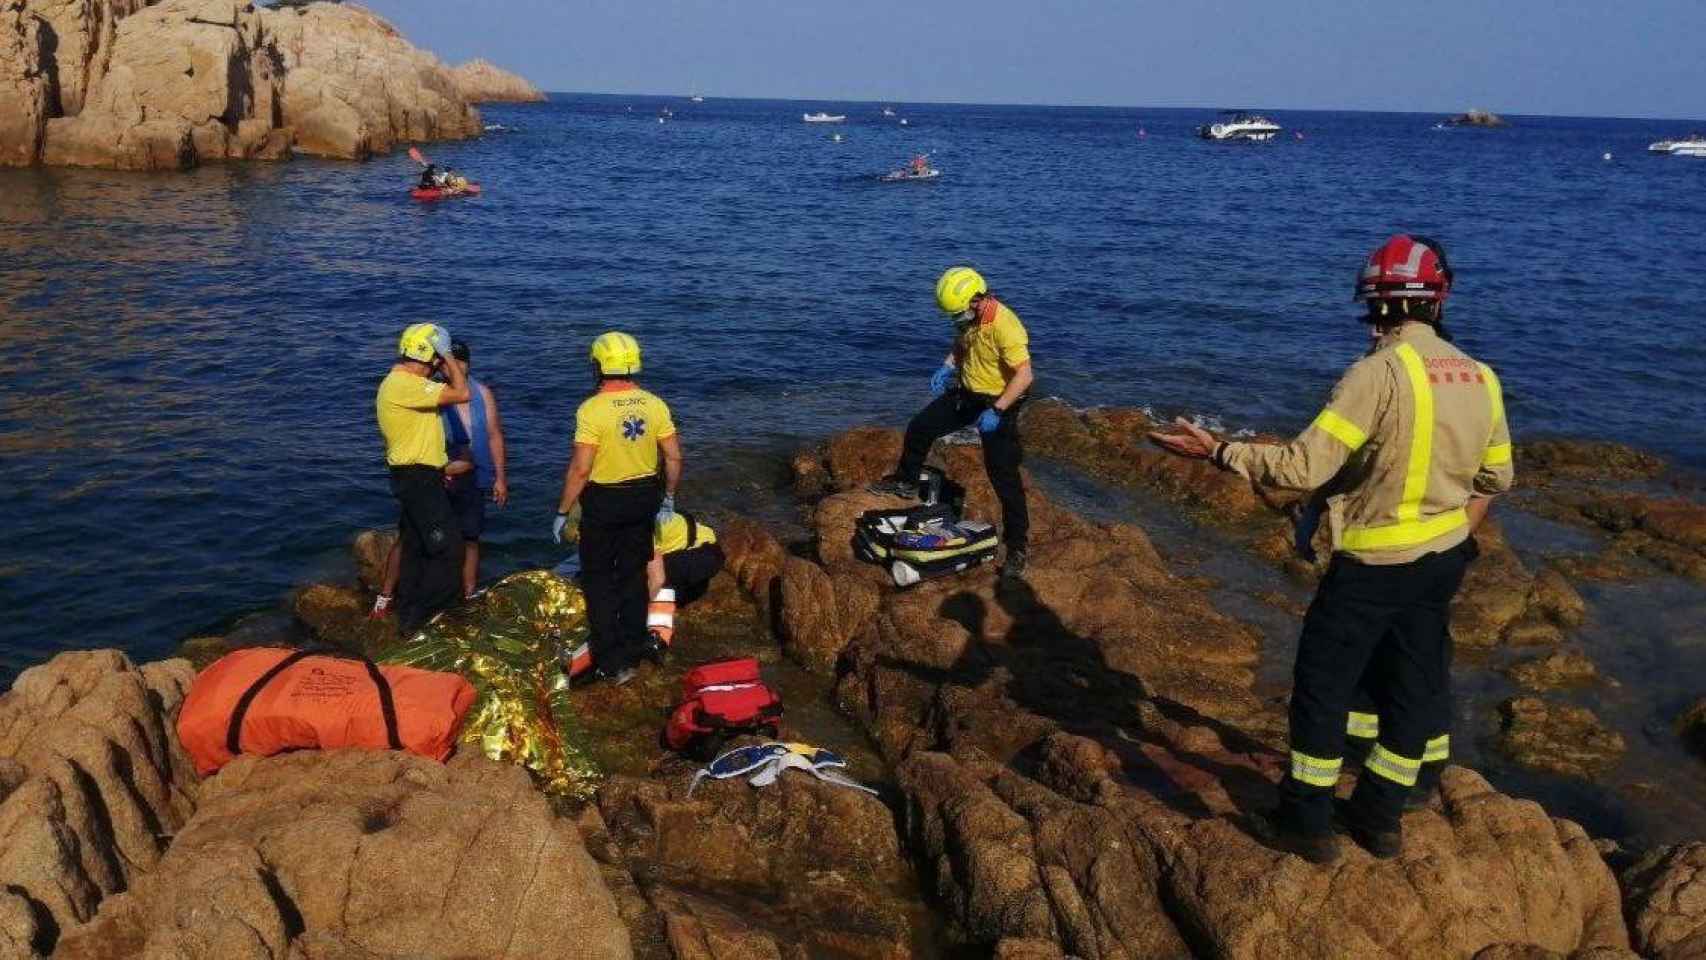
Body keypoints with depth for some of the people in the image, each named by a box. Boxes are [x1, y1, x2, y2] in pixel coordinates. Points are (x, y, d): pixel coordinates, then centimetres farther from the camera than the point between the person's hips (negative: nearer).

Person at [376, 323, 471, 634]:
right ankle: (419, 618, -4)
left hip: (419, 477, 11)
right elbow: (461, 394, -26)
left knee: (415, 547, 16)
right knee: (448, 547, -9)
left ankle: (409, 618, 25)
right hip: (418, 478, -11)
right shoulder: (404, 385, -20)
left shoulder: (404, 383, 13)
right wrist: (448, 360, -14)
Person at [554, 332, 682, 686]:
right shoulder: (655, 405, -4)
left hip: (603, 502, -4)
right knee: (634, 576, 18)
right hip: (644, 497, 5)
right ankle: (632, 653, 27)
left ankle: (610, 663, 7)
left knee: (598, 579, 9)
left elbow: (580, 469, -19)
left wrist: (563, 512, -9)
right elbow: (674, 458, 0)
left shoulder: (592, 410, -18)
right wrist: (668, 499, 14)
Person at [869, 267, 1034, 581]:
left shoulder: (1005, 326, -30)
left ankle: (1016, 548, 0)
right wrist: (946, 368, -1)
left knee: (1004, 477, -7)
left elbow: (1025, 375, -34)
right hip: (966, 393, 8)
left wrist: (997, 411, -35)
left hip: (999, 404, -8)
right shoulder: (968, 319, -4)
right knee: (919, 428, 14)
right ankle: (905, 482, 39)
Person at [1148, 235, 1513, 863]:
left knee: (1323, 685, 9)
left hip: (1372, 565, -7)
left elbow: (1304, 465, -25)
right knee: (1414, 685, 18)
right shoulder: (1480, 378, 1)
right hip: (1442, 561, 7)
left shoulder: (1379, 374, -21)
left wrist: (1216, 452, -17)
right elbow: (1497, 476, 12)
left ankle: (1308, 822, 19)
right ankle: (1381, 816, 32)